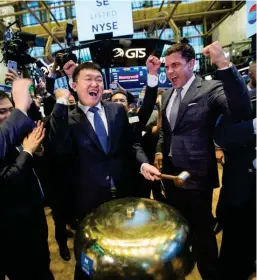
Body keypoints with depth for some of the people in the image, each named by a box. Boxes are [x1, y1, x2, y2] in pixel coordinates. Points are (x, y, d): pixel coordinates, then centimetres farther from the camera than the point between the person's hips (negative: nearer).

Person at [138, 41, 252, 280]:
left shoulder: (210, 89, -12)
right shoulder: (168, 95, 9)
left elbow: (243, 112, -30)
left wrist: (223, 64, -35)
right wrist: (159, 151, 4)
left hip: (196, 174, -7)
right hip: (170, 171, 7)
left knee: (201, 230, 10)